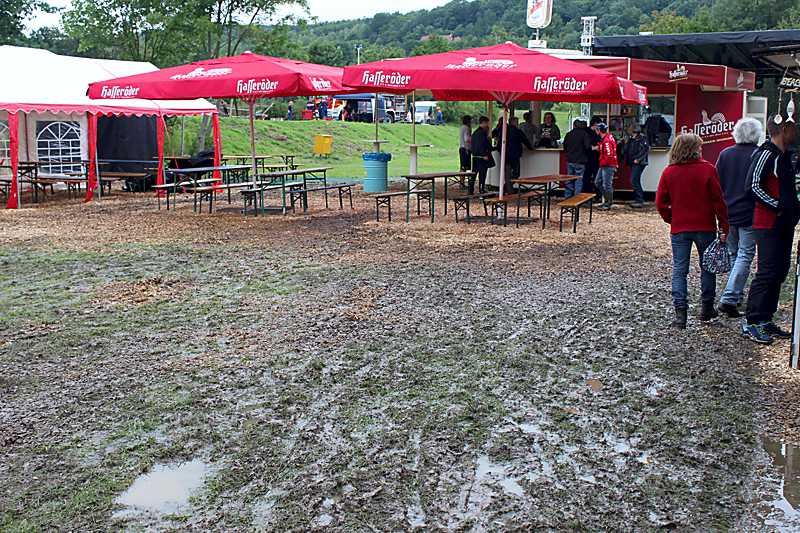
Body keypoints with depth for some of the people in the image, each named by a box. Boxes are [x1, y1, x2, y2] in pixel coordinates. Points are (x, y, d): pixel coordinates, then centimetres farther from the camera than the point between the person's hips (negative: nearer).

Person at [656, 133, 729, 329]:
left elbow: (660, 203, -2)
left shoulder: (669, 172, -3)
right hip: (705, 227, -1)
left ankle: (680, 312, -3)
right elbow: (718, 201, -7)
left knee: (679, 270, 4)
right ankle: (707, 308, 24)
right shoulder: (708, 169, -8)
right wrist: (723, 227, -1)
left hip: (679, 229, 1)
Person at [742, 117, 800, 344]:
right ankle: (751, 323, -5)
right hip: (768, 225, -9)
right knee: (767, 272, -10)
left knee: (780, 272, 11)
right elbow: (753, 185, -21)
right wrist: (778, 206, -20)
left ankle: (766, 320, 18)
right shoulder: (766, 154, -12)